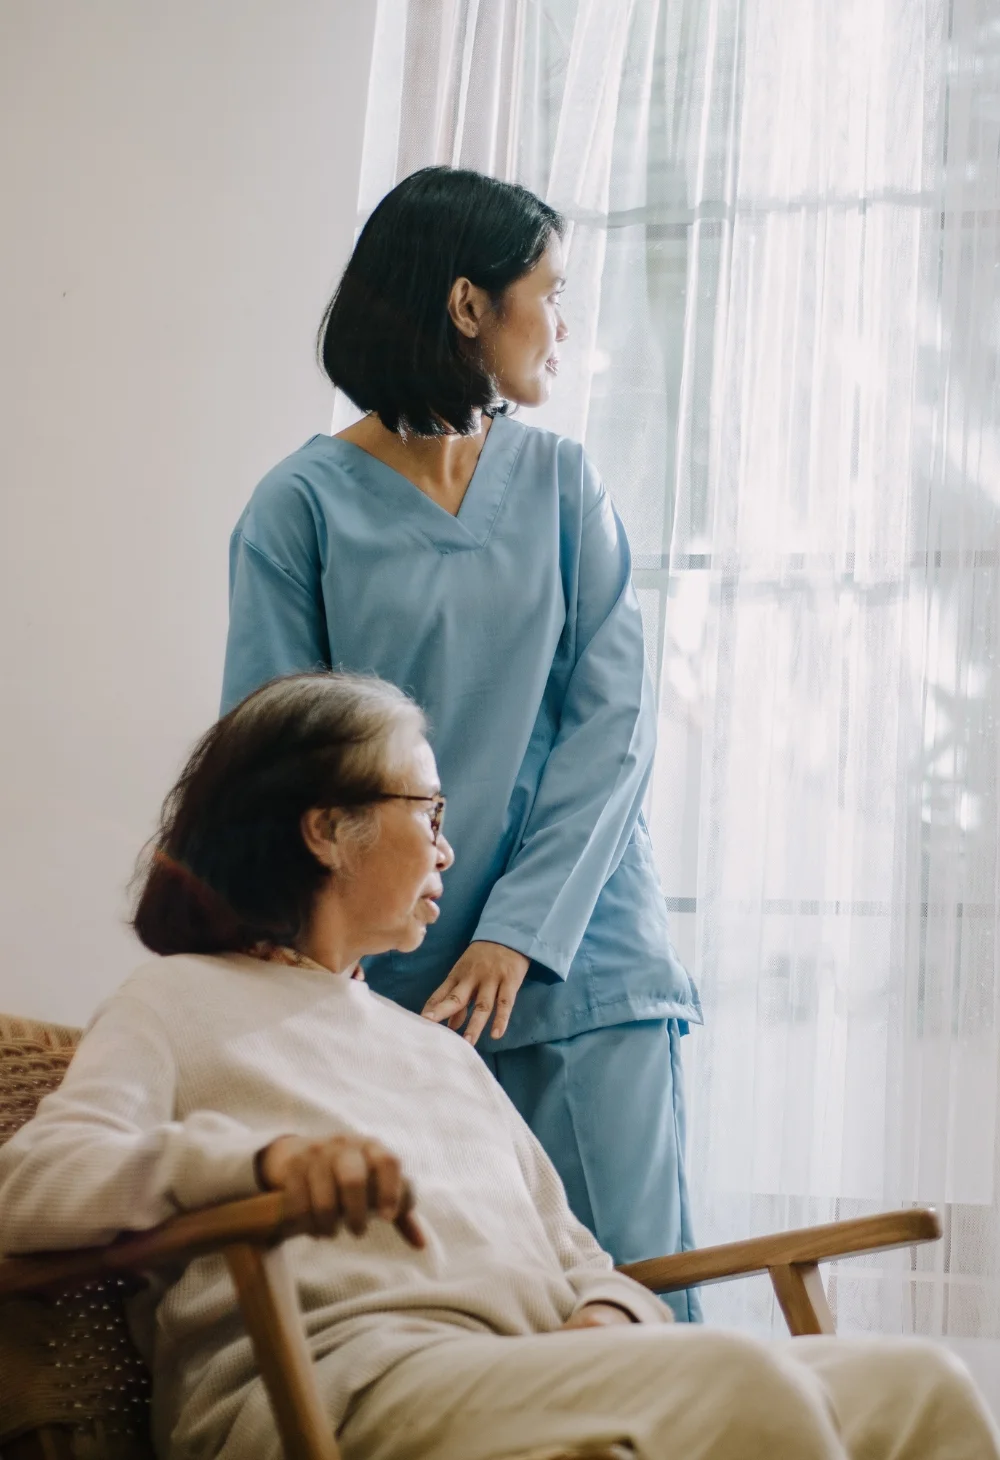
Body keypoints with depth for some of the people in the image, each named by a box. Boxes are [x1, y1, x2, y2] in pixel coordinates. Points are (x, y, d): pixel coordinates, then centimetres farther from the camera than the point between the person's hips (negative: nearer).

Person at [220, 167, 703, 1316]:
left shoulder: (560, 483, 10)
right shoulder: (304, 505, 1)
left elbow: (613, 718, 3)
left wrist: (521, 932, -9)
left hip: (580, 958, 2)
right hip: (391, 981, -2)